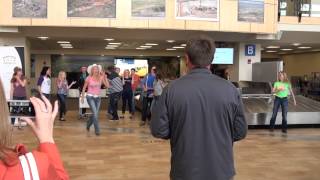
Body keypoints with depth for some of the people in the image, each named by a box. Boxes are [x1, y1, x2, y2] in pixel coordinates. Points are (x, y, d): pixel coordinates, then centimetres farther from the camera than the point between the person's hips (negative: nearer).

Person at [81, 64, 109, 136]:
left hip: (98, 97, 4)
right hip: (90, 97, -4)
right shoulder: (89, 78, -5)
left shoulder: (101, 78, -1)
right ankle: (97, 130, -8)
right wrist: (82, 97, 5)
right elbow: (84, 88, 5)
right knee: (95, 113, -15)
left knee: (95, 114, 10)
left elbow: (107, 86, -11)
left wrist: (105, 77, -13)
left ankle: (88, 124, 39)